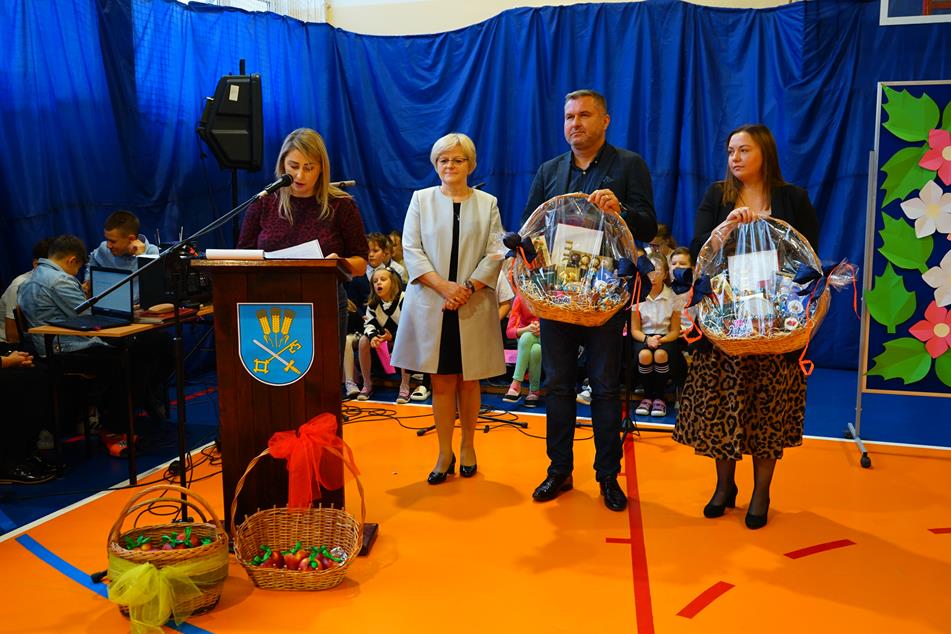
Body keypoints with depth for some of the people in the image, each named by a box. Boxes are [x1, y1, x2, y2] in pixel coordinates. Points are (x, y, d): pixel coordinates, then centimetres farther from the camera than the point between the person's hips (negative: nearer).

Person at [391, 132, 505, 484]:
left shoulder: (487, 204, 10)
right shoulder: (421, 199, 9)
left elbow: (495, 254, 2)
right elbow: (411, 249, 0)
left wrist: (468, 288, -12)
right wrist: (443, 285, -12)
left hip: (474, 306, 0)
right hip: (432, 304, 0)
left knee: (468, 380, 7)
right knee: (442, 381, 2)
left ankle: (468, 447, 22)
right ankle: (445, 453, 11)